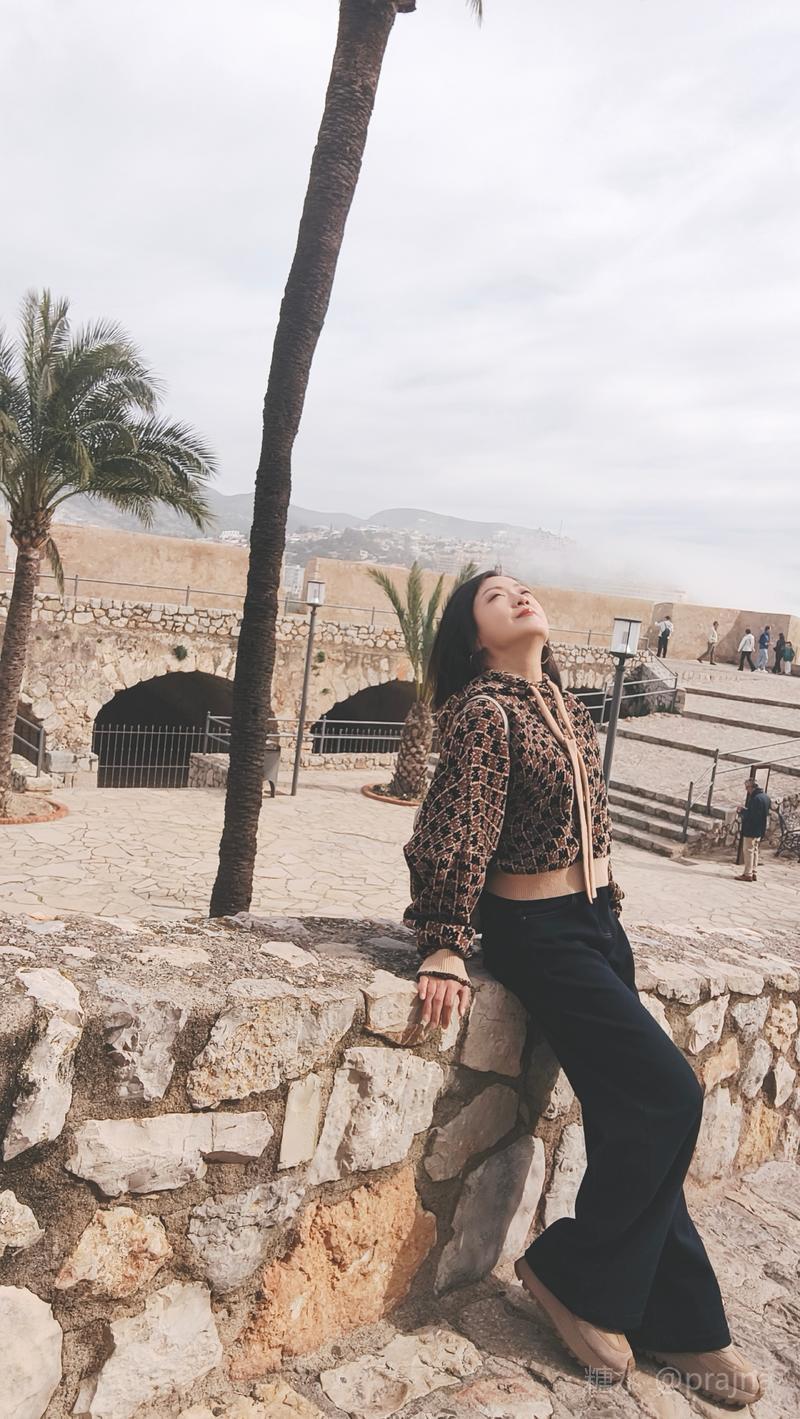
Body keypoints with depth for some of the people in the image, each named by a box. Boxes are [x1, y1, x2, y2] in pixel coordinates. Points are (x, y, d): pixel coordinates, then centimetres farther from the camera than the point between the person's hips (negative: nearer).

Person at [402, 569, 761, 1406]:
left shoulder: (565, 705, 9)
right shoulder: (485, 711, -15)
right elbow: (454, 832, -20)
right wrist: (444, 949, -23)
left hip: (595, 923, 8)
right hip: (536, 933, -7)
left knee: (637, 1116, 9)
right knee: (667, 1093, -10)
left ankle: (676, 1321, 23)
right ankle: (571, 1274, 9)